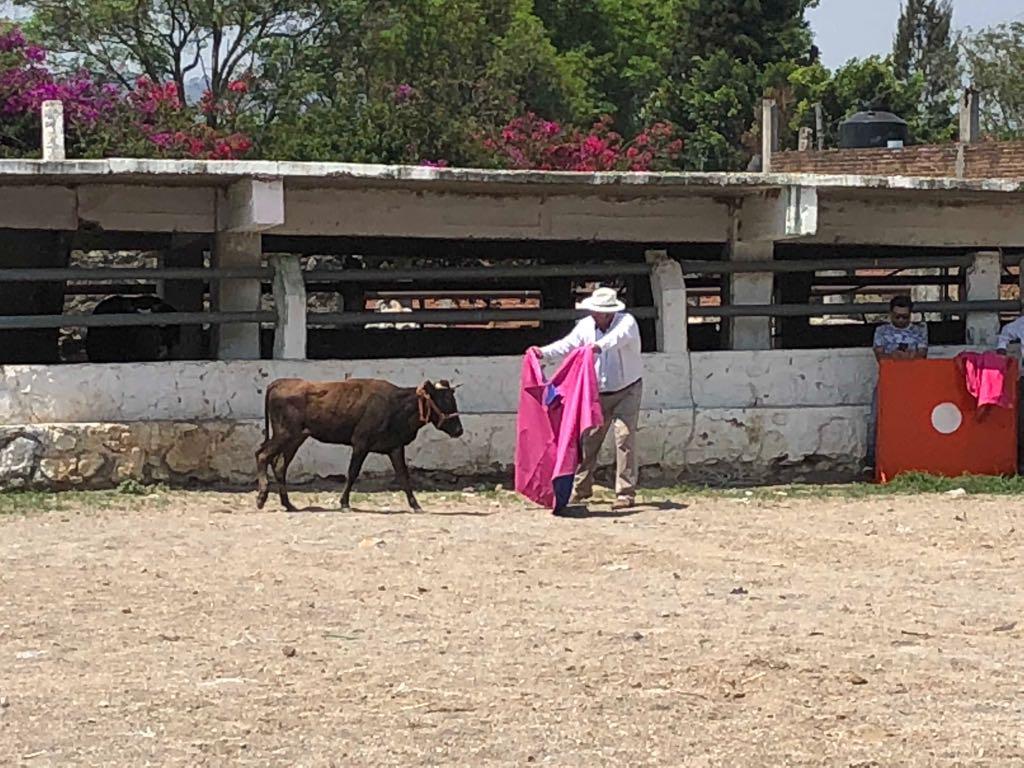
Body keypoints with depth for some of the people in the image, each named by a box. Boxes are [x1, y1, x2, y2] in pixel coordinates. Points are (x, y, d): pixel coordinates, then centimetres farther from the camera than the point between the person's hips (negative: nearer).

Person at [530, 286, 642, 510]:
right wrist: (543, 352, -21)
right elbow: (567, 345, -4)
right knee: (588, 439, 3)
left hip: (627, 391, -5)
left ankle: (626, 494, -11)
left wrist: (600, 346, -59)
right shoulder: (586, 326, -2)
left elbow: (619, 337, -39)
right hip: (598, 393, 5)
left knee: (625, 438, -13)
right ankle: (580, 490, 14)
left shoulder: (627, 322, -18)